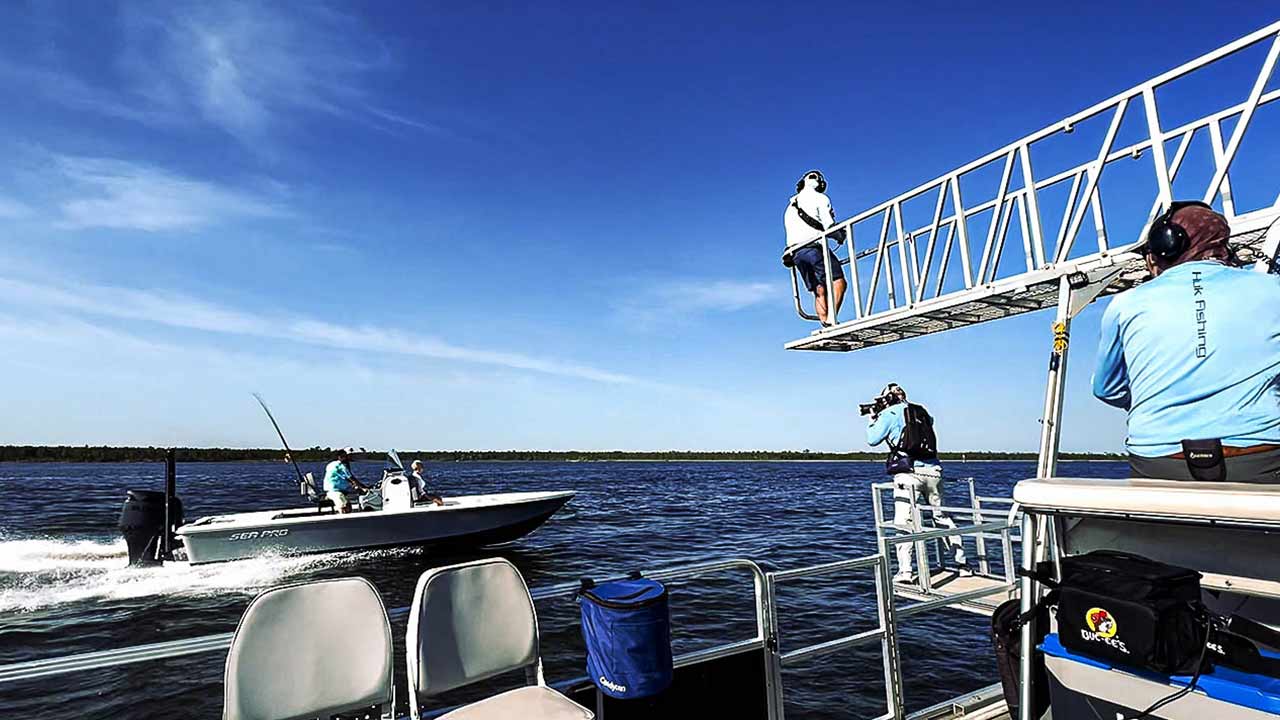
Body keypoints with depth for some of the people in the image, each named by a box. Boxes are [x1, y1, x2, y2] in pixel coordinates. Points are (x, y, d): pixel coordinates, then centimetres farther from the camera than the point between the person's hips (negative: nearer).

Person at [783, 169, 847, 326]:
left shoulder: (791, 205, 29)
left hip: (794, 251, 7)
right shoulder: (820, 198, 7)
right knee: (838, 281, -9)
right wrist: (840, 236, 15)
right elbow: (829, 225, -4)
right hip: (814, 246, -7)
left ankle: (825, 325, -10)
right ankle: (831, 319, -24)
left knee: (819, 290, 3)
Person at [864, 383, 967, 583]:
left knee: (903, 522, -6)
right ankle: (962, 562, 23)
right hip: (933, 470, 6)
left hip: (909, 473, -5)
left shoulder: (889, 414, 2)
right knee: (942, 517, 19)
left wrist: (872, 419, 20)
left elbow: (873, 440, 3)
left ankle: (904, 570, -14)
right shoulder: (921, 411, 18)